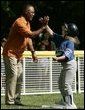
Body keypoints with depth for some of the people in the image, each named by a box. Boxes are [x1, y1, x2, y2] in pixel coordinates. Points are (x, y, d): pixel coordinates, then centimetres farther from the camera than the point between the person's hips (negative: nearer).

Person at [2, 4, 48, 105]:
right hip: (10, 54, -10)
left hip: (18, 55, 10)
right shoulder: (19, 22, -22)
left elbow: (28, 39, 11)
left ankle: (16, 99, 13)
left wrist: (33, 53, 3)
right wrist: (42, 28, -27)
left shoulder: (27, 23, 10)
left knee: (19, 78, 9)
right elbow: (31, 35, -31)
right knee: (12, 76, -11)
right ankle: (9, 100, -8)